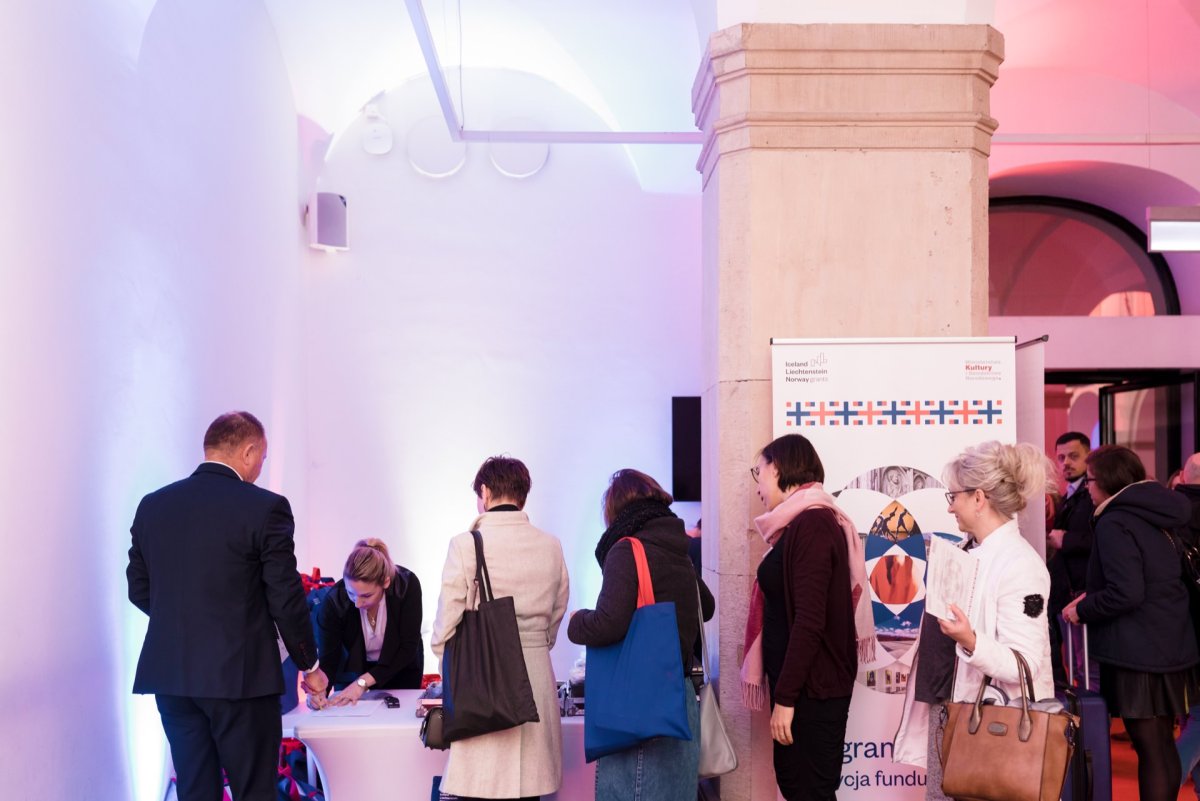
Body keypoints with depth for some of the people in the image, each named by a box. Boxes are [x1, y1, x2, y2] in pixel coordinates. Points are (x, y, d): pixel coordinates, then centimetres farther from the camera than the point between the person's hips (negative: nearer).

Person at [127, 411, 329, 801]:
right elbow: (286, 600, -9)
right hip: (239, 674, -5)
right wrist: (309, 665, 5)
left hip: (169, 673, 5)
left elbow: (139, 589, 12)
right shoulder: (266, 507, -11)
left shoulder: (152, 506, 5)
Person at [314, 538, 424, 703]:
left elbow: (408, 648, -27)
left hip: (400, 670, 0)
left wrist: (363, 682, -35)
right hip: (351, 670, 0)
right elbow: (328, 660, -23)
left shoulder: (407, 585, -31)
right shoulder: (334, 602, -31)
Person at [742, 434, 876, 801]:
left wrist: (785, 698, -21)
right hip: (802, 683, 9)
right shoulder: (803, 523, 12)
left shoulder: (811, 525, -17)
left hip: (811, 687, -9)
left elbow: (809, 620, -22)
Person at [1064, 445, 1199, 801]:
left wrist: (1082, 610, -10)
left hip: (1140, 652, -9)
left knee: (1149, 748, -2)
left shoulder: (1115, 523, -16)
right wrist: (1093, 595, 15)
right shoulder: (1154, 516, 10)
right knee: (1163, 745, 17)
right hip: (1171, 646, 9)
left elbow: (1126, 593, -24)